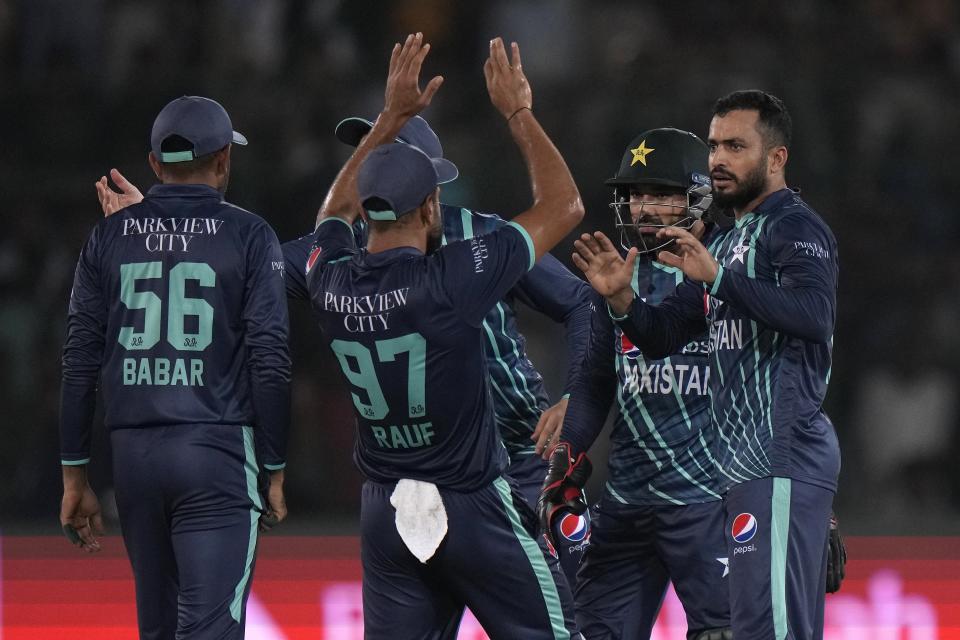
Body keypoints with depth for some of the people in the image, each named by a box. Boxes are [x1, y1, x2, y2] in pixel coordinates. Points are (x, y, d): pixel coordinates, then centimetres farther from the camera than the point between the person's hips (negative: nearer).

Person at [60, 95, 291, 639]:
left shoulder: (111, 236, 8)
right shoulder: (248, 236, -1)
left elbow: (81, 362, 6)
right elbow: (269, 362, -6)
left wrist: (76, 476, 11)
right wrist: (275, 470, 2)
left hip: (133, 452, 4)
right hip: (218, 451, -4)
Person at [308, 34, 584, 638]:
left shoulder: (333, 284, -3)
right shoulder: (450, 280, -18)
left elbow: (340, 206, 22)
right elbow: (563, 205, -8)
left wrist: (392, 118, 24)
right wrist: (518, 112, 2)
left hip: (385, 512, 5)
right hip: (471, 506, -5)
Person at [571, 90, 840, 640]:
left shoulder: (796, 228, -7)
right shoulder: (729, 242, 23)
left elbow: (815, 315, -26)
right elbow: (662, 336, 21)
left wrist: (718, 276, -32)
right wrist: (621, 297, 1)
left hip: (782, 459, -10)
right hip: (747, 462, 10)